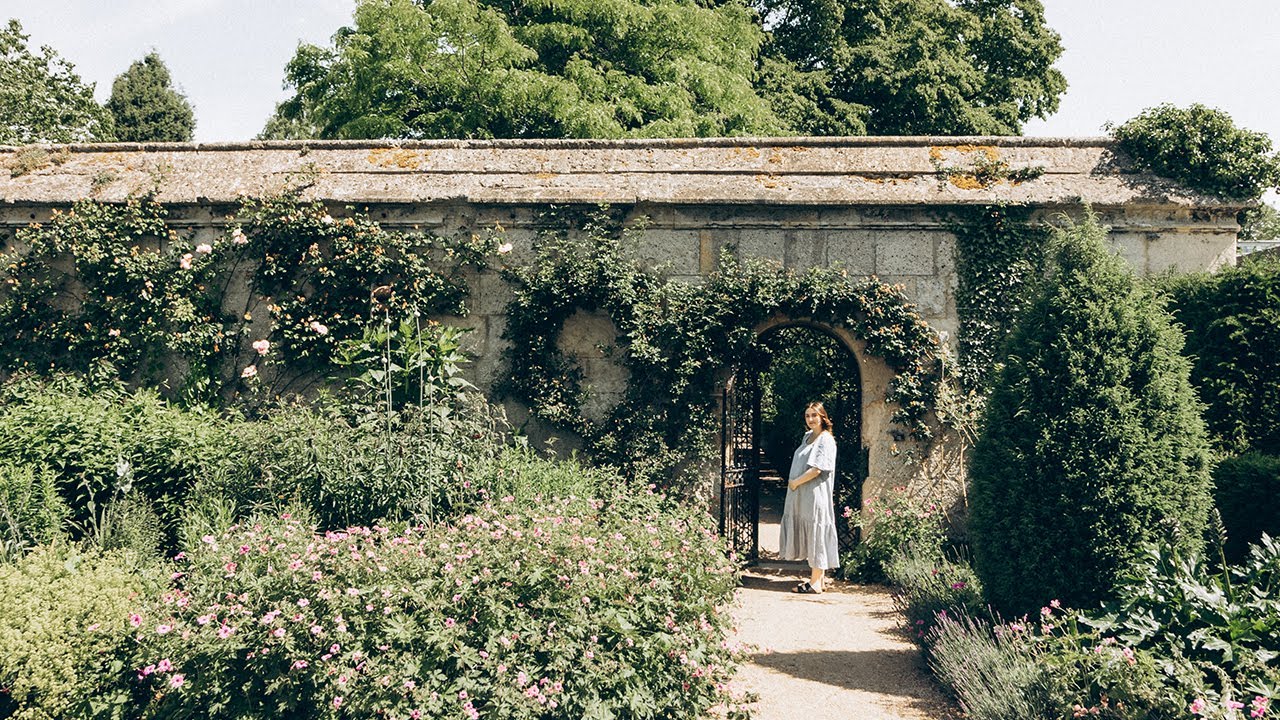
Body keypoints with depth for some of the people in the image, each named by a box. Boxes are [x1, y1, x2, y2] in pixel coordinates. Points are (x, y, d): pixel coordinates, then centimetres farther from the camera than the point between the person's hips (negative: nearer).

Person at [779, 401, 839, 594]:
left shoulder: (825, 440, -12)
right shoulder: (807, 437, 15)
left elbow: (817, 469, -19)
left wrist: (795, 482, -10)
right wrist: (793, 482, 7)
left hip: (816, 495, -9)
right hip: (802, 495, 9)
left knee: (816, 534, -4)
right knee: (809, 535, 11)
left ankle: (815, 583, 1)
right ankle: (819, 580, 18)